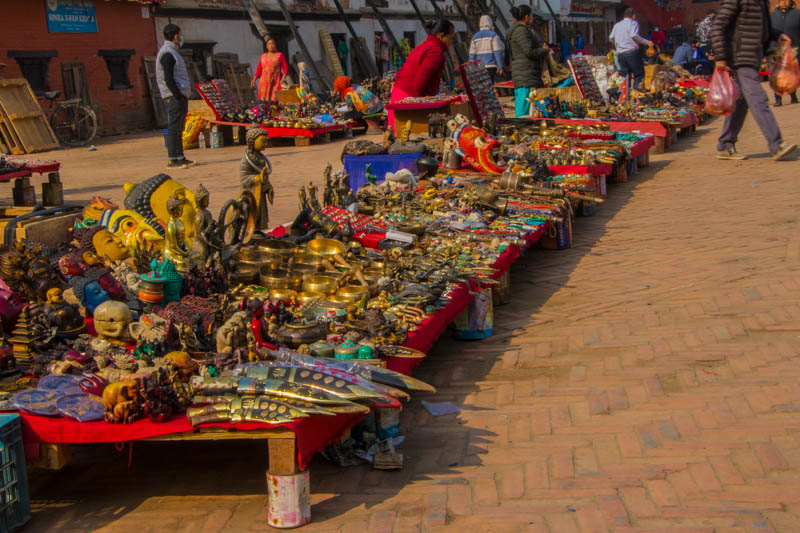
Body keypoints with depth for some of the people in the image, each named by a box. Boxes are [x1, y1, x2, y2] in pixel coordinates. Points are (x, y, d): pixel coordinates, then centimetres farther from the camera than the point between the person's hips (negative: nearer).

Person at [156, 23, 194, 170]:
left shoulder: (172, 52, 20)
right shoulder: (167, 54, -12)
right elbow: (168, 79, -19)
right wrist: (179, 96, -20)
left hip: (180, 96, 10)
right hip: (174, 97, -10)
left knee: (178, 128, 14)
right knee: (174, 128, -9)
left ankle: (180, 157, 20)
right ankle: (173, 160, -9)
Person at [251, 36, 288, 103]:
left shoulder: (279, 55, 4)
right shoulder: (263, 56, 14)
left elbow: (285, 68, 0)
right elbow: (259, 69, 14)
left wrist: (283, 78, -12)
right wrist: (254, 79, 6)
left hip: (275, 82, -3)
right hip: (265, 82, 3)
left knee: (275, 100, -14)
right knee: (264, 100, -8)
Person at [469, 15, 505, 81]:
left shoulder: (475, 37, 8)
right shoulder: (493, 35, -4)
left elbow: (472, 54, 6)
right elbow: (498, 52, -10)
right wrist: (500, 66, -8)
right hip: (491, 66, -4)